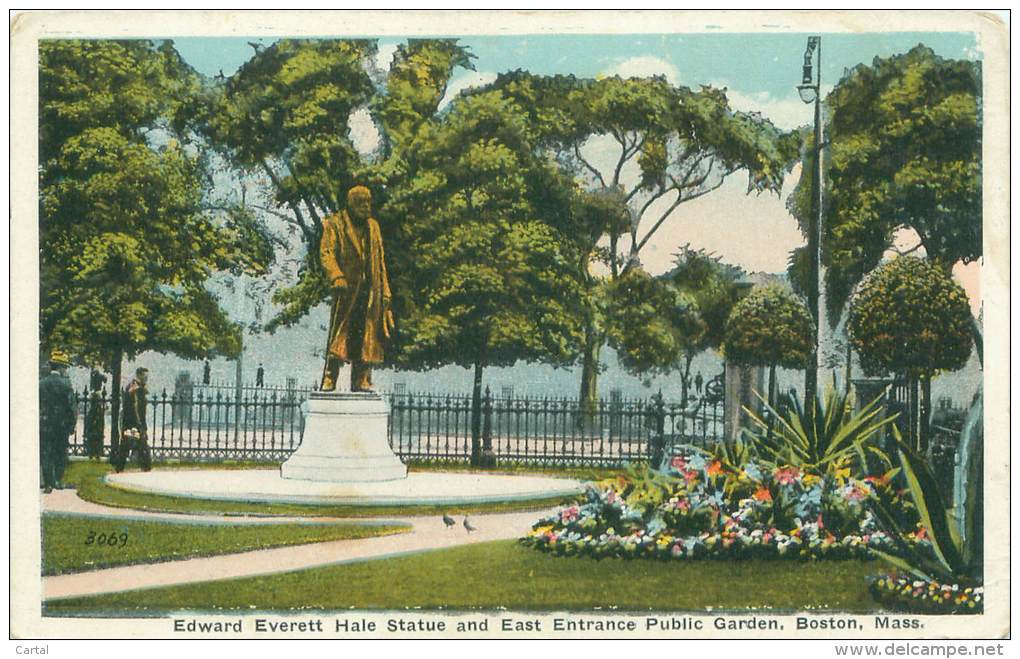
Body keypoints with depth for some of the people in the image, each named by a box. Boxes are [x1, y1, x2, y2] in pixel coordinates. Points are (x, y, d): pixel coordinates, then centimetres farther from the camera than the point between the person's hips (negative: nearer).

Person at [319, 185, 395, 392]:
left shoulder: (373, 227, 22)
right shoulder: (335, 225, 3)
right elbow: (326, 252, -9)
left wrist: (385, 292, 17)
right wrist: (336, 276, -26)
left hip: (370, 292, 5)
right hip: (347, 290, -5)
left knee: (366, 335, 2)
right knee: (339, 334, -11)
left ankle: (361, 380, 5)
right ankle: (329, 380, -12)